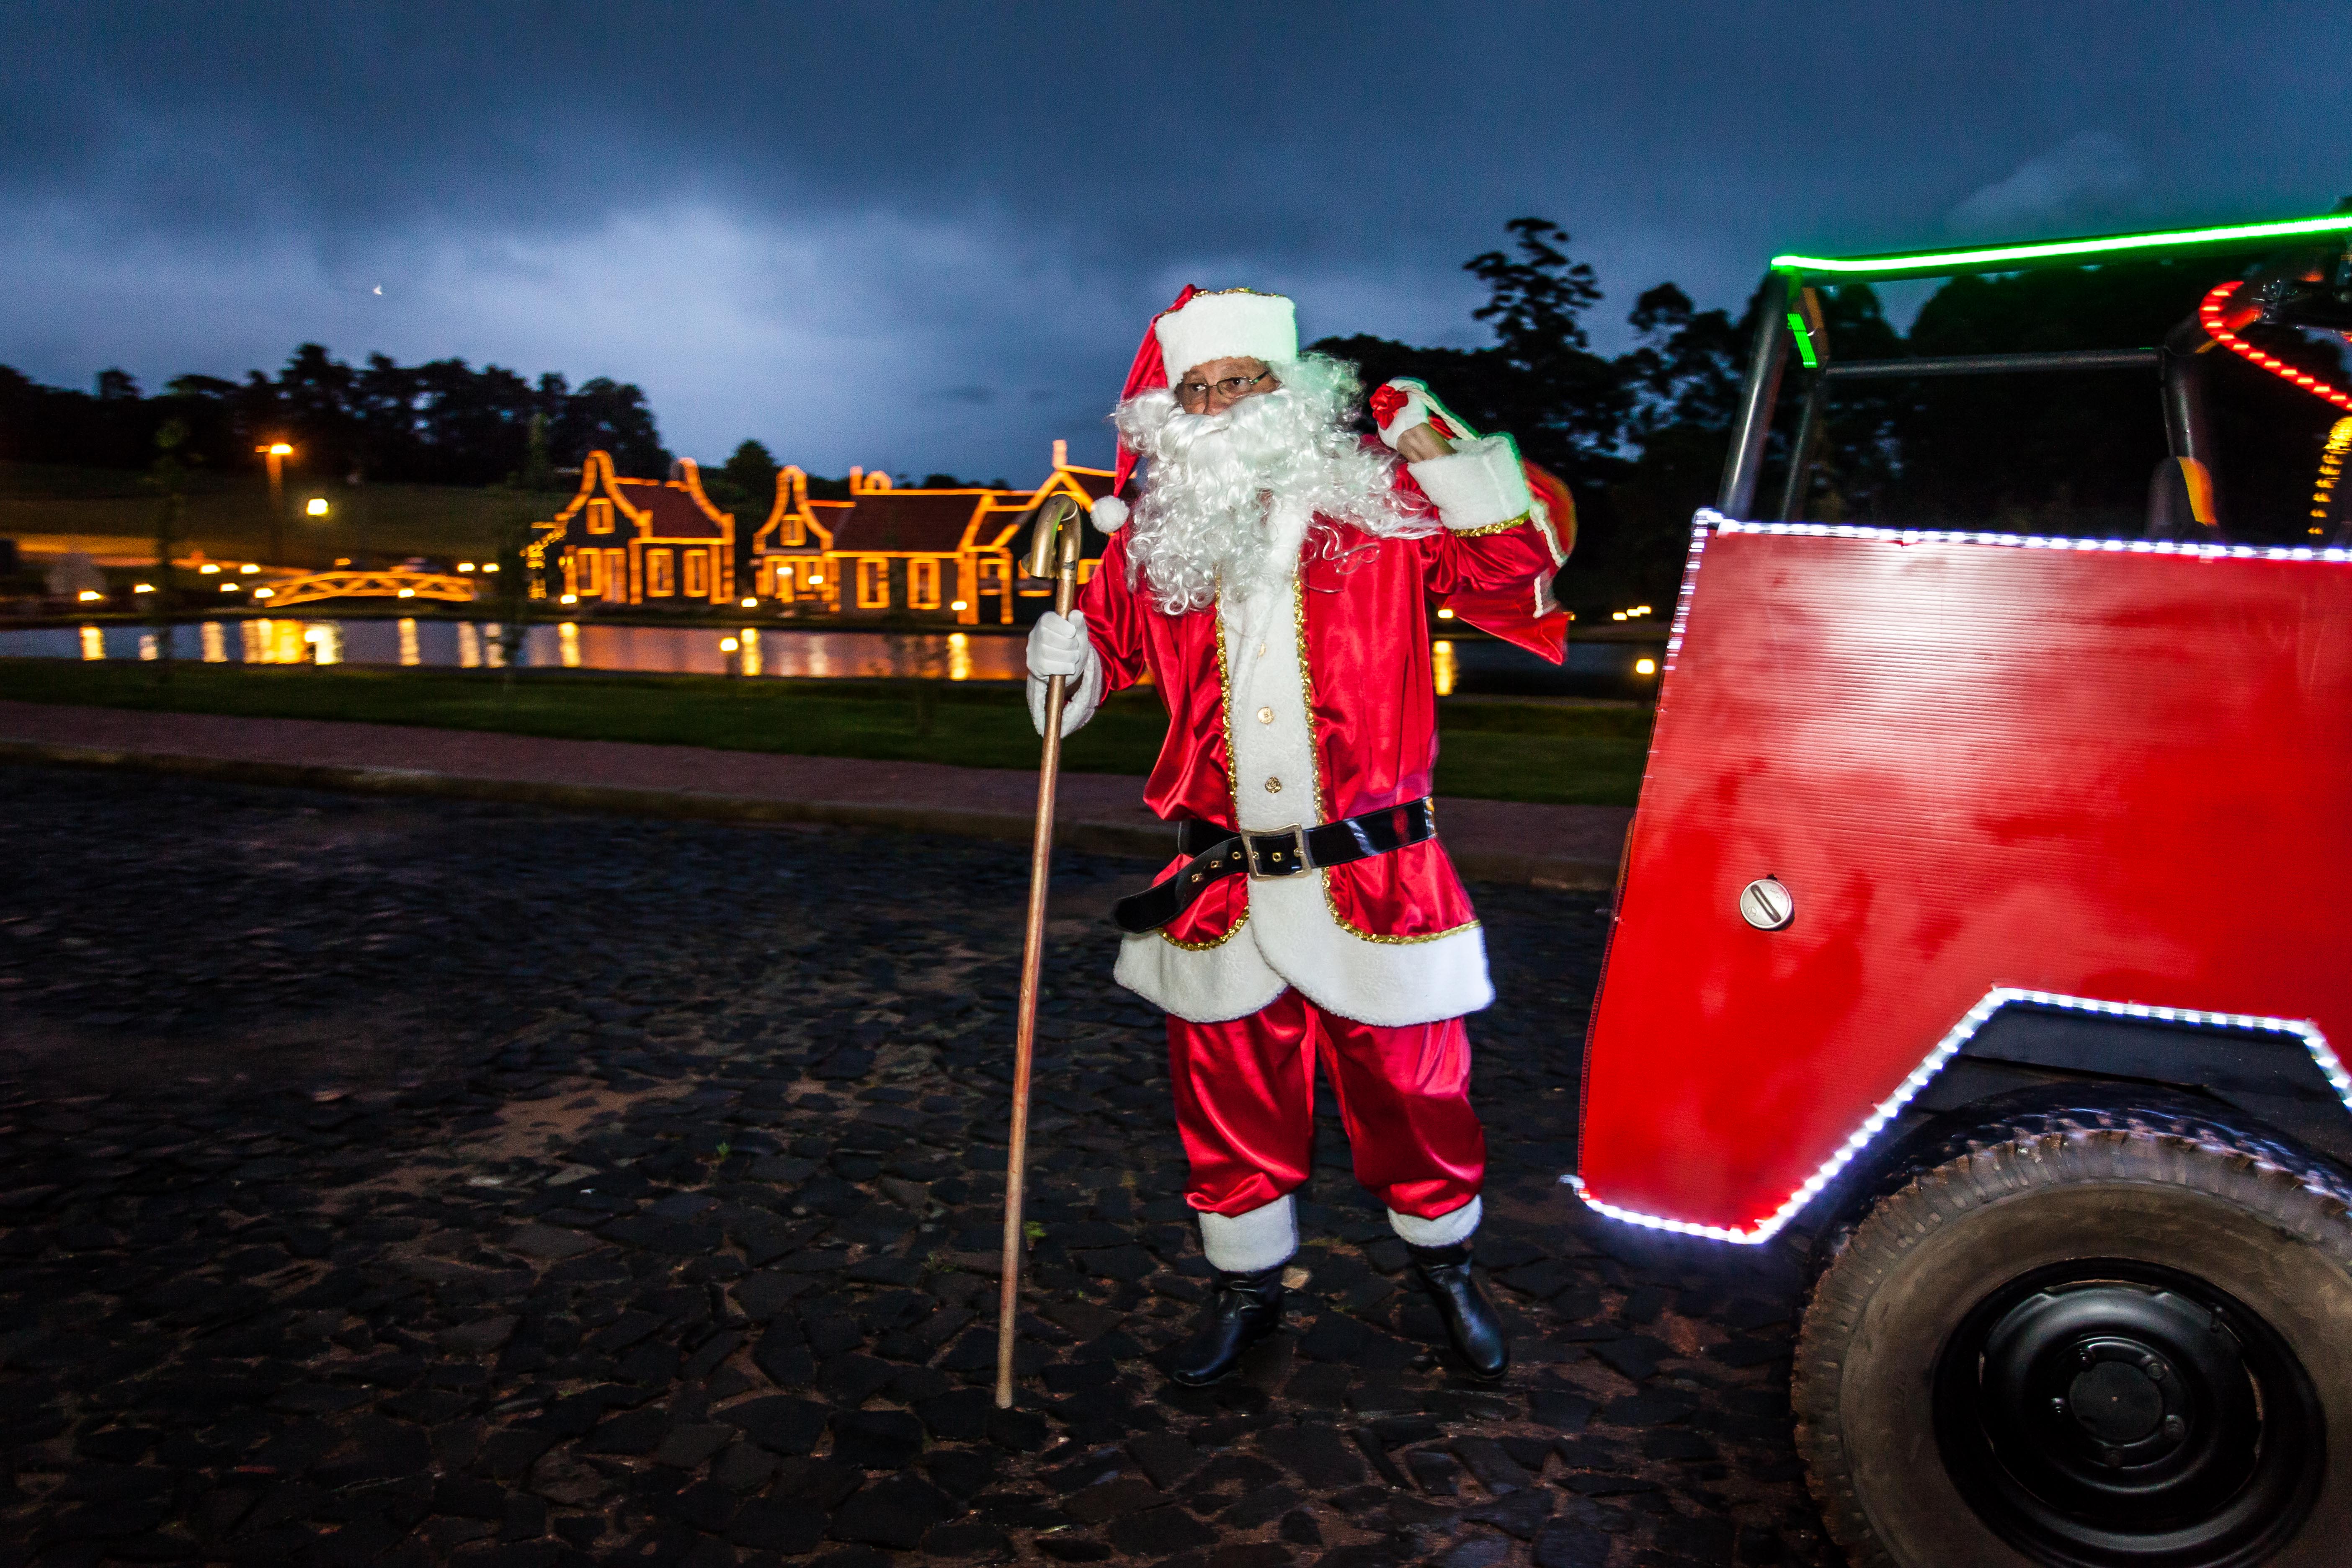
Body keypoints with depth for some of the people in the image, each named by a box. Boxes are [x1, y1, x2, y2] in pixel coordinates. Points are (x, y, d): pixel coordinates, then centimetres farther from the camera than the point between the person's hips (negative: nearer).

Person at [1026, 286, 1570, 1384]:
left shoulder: (1384, 505, -1)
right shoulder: (1153, 539, 6)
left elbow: (1522, 558, -7)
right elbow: (1106, 638, 18)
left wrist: (1436, 448, -15)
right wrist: (1064, 655, -4)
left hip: (1375, 880, -2)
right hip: (1221, 890, 2)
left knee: (1411, 1095, 11)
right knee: (1231, 1103, 14)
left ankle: (1446, 1270, 41)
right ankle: (1246, 1289, 39)